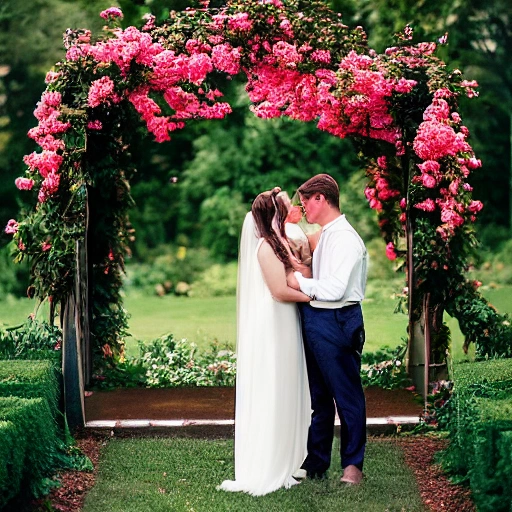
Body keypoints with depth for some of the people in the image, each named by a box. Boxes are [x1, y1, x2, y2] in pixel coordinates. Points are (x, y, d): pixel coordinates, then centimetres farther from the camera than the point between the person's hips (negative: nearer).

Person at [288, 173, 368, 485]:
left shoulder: (344, 238, -17)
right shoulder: (325, 235, 13)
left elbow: (335, 289, -24)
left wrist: (299, 282, -12)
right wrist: (302, 278, 1)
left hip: (336, 322, -10)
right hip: (315, 319, 10)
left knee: (347, 396, 3)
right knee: (318, 395, 16)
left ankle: (353, 465, 14)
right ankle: (316, 464, 27)